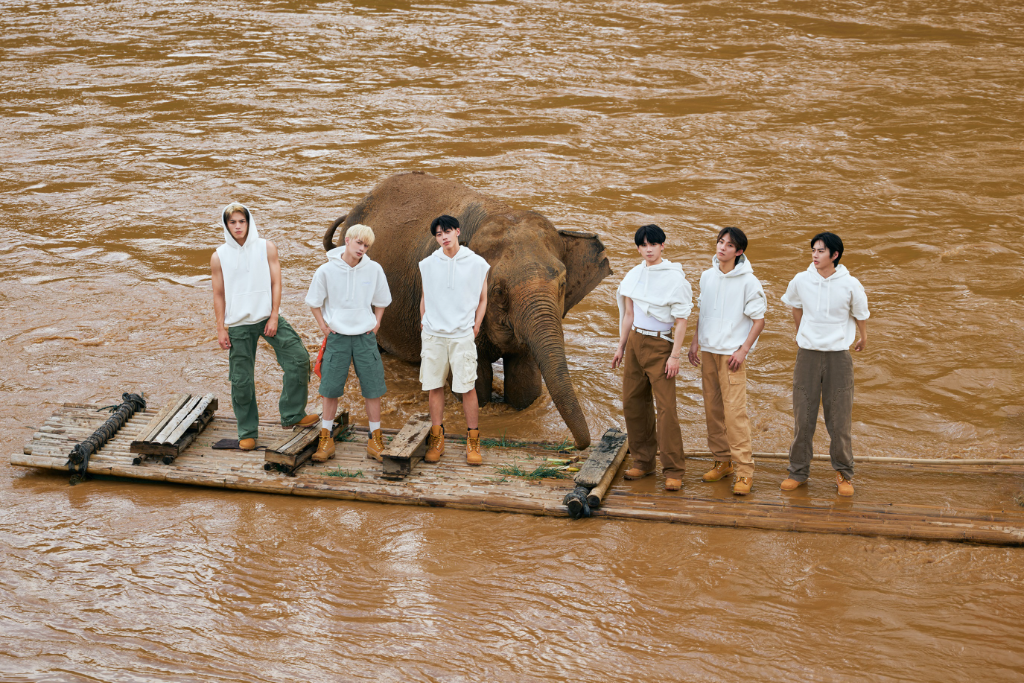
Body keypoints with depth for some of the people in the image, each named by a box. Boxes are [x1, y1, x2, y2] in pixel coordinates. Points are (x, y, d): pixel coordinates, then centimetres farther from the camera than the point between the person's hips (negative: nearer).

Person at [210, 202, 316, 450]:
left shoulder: (266, 248, 0)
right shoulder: (219, 257, 0)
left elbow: (275, 283, -1)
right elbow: (219, 295, 3)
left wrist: (274, 317, -9)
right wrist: (220, 329, -1)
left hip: (267, 317, 1)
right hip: (238, 324, -1)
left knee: (298, 357, -11)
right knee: (241, 380, 2)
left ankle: (292, 415, 3)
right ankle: (247, 432, 15)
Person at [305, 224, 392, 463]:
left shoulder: (374, 270, -4)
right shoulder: (327, 270, -8)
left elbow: (381, 301, 12)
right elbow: (314, 302, 5)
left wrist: (376, 324, 3)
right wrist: (324, 326, 1)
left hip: (365, 336, 1)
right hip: (337, 336, -1)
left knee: (372, 388, 2)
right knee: (330, 388, 2)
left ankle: (375, 440, 10)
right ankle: (326, 439, 12)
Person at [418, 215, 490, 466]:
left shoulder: (477, 264, 0)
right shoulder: (427, 265, 6)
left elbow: (482, 300, 7)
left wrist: (475, 330, 1)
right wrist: (424, 326, 9)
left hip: (462, 336, -2)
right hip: (433, 335, 2)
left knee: (468, 388, -3)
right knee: (434, 387, 5)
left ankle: (473, 441, 5)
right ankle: (436, 438, 14)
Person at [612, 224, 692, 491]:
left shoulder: (674, 277, -10)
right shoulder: (634, 275, 8)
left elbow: (681, 320, -10)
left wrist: (675, 355, -15)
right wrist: (621, 347, 17)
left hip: (660, 344, -6)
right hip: (635, 341, 6)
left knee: (666, 406, -11)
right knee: (633, 403, 8)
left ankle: (673, 471, -9)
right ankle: (643, 461, 21)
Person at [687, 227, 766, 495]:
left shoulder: (748, 281, -9)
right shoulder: (707, 276, 9)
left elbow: (759, 319, -6)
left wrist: (743, 350, -13)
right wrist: (695, 342, 10)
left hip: (732, 352, -6)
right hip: (708, 351, 6)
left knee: (734, 410, -11)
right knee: (712, 408, 9)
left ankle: (744, 470, -9)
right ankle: (722, 461, 20)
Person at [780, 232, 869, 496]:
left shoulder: (850, 285, -8)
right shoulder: (801, 281, -2)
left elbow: (861, 315, 11)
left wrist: (863, 338, 26)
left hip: (838, 355, -2)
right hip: (807, 355, 2)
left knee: (840, 419, 1)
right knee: (803, 417, 4)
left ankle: (844, 474, 13)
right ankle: (798, 472, 14)